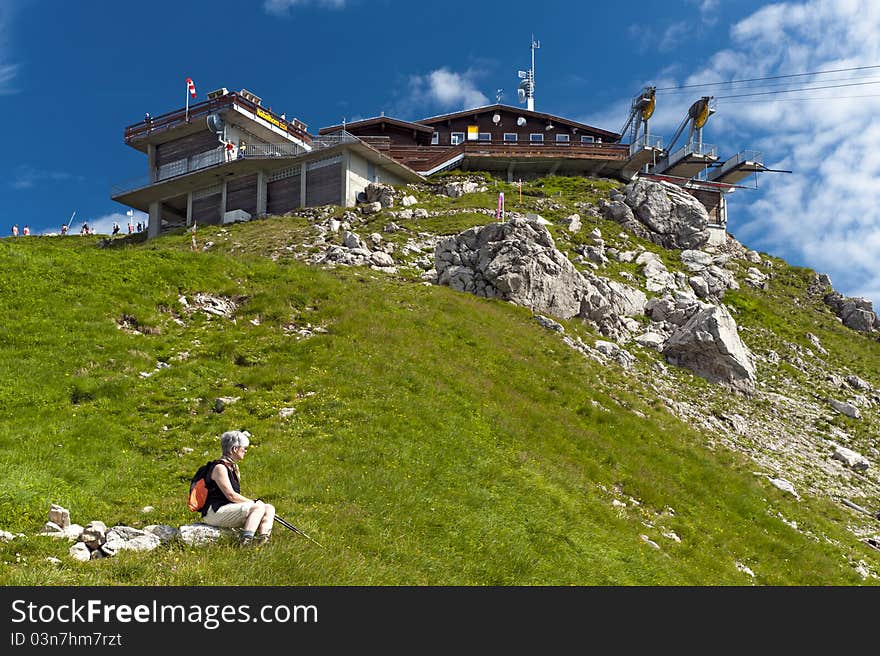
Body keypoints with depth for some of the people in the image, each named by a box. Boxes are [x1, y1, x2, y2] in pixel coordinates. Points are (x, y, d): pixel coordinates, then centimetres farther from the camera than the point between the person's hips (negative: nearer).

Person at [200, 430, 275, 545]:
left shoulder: (234, 467, 18)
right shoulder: (220, 467, -12)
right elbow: (231, 496, -17)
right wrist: (253, 502, -10)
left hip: (229, 508, 10)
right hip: (214, 512, -10)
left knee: (269, 508, -3)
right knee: (258, 507, -25)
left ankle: (263, 538, -24)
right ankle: (246, 541, -33)